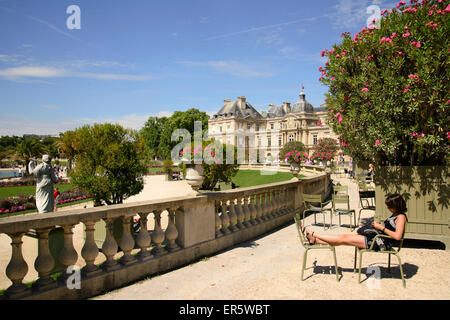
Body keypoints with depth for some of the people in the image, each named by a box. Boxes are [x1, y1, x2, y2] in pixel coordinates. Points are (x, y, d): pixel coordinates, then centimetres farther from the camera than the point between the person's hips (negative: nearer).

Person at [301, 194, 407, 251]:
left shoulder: (401, 217, -14)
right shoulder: (395, 214, 14)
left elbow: (397, 236, -26)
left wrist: (382, 227, -18)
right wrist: (379, 225, 4)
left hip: (381, 243, -9)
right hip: (376, 236, 9)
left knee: (343, 239, -8)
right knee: (345, 236, 2)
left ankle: (312, 235, -2)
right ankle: (314, 240, 4)